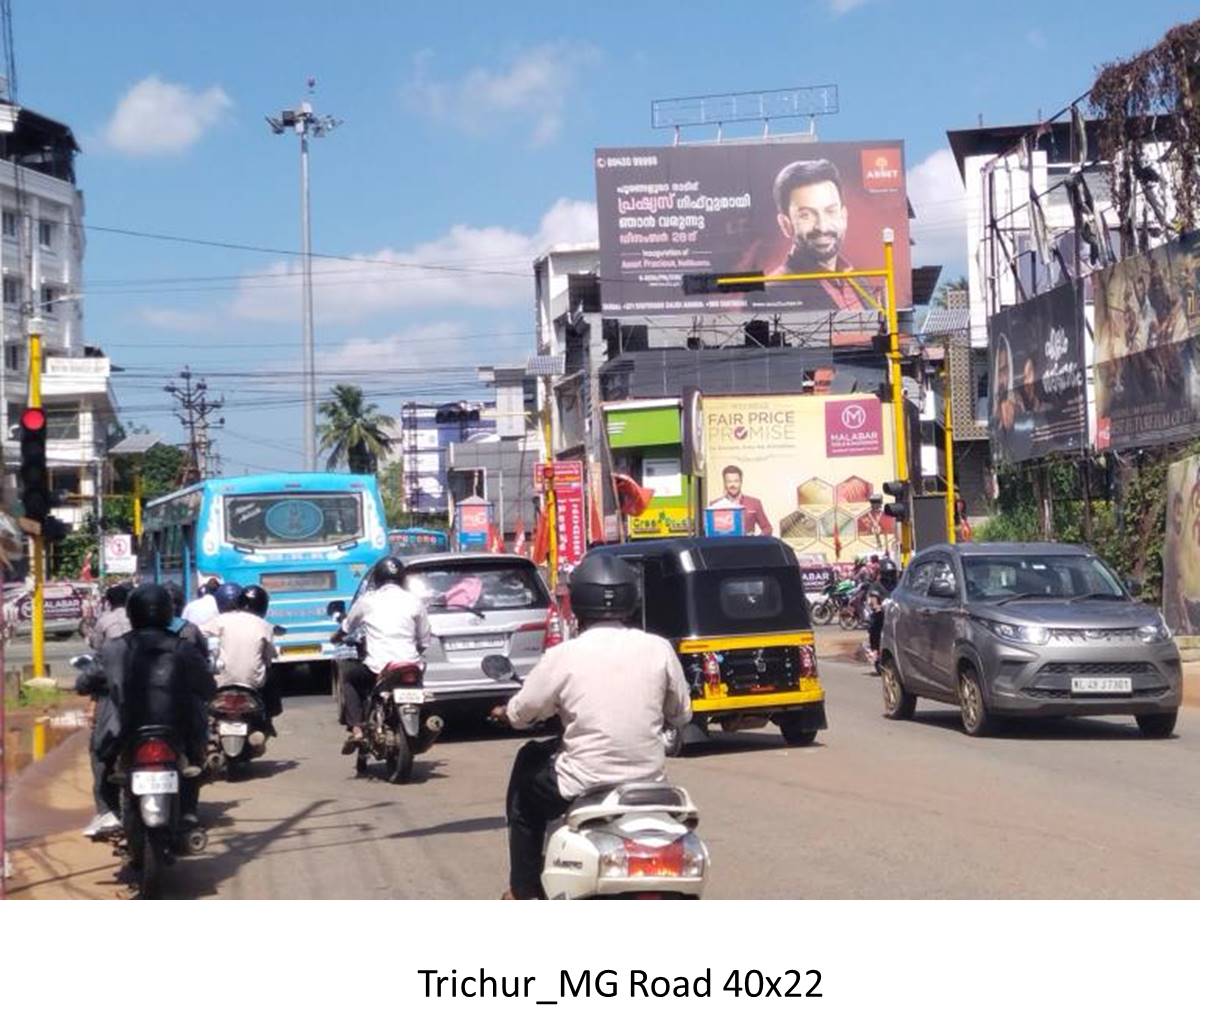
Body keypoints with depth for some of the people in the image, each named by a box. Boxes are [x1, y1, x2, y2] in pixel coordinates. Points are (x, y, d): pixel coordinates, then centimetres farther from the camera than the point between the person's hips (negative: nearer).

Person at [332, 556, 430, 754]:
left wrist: (336, 637, 46)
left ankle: (355, 728, 9)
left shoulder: (368, 600, 7)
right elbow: (423, 642, 13)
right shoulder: (414, 601, 9)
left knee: (347, 672, 23)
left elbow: (346, 628, 24)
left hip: (378, 667, -3)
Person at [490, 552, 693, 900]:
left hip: (584, 787, -3)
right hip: (649, 779, 4)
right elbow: (681, 715, 7)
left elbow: (521, 713, 0)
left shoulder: (564, 656, -11)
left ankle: (523, 892, 24)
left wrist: (504, 711, 23)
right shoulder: (659, 649, -4)